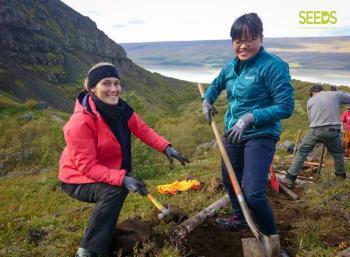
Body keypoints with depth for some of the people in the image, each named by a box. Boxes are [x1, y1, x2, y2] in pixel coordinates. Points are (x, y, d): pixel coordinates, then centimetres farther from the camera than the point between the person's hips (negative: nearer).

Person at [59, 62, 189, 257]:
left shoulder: (121, 109, -7)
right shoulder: (81, 122, -30)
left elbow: (143, 129, -7)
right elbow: (87, 166, -30)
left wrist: (166, 147, -24)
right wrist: (122, 179, -40)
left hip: (110, 172, 8)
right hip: (79, 179, -7)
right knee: (115, 191, -29)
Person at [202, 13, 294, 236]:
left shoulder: (273, 66, -18)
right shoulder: (231, 67, 5)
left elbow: (286, 106, -21)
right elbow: (216, 85, 26)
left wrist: (250, 117, -28)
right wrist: (207, 101, 7)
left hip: (261, 137, -8)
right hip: (233, 135, 8)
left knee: (253, 192, -16)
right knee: (229, 180, 22)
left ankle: (272, 237, 11)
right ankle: (239, 219, 49)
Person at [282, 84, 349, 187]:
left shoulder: (310, 101, 14)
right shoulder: (335, 94, 9)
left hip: (315, 130, -1)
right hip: (333, 130, 1)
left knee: (301, 152, 5)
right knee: (338, 153, 26)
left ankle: (290, 178, -2)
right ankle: (341, 175, 39)